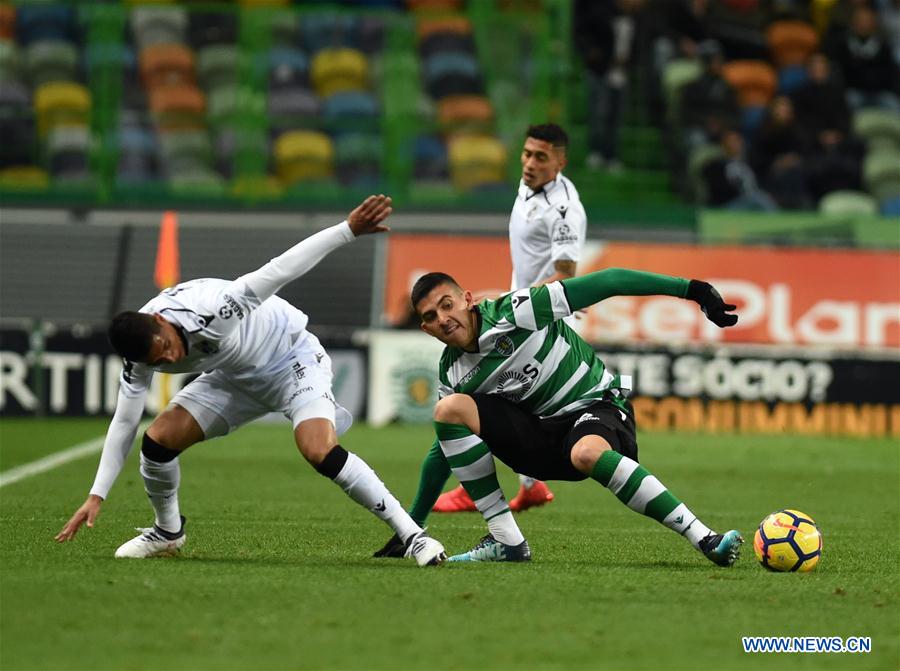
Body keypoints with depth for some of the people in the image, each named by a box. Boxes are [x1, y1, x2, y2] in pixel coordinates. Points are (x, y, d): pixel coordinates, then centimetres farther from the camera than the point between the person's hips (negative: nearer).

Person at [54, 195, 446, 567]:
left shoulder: (212, 308, -38)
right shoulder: (142, 354, -19)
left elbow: (279, 270, -37)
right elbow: (124, 422, -8)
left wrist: (349, 230, -42)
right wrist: (97, 496, -12)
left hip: (293, 358, -6)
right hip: (237, 378, 6)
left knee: (320, 452, -29)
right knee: (158, 439, -9)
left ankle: (410, 534, -21)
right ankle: (168, 532, 19)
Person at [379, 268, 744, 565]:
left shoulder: (516, 311, -17)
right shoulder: (452, 375, 0)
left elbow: (606, 283, -19)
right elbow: (446, 447, 13)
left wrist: (692, 289, -24)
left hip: (599, 406, -5)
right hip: (540, 435, 5)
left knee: (587, 453, -42)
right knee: (449, 409, -16)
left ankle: (704, 539, -39)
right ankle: (506, 541, -15)